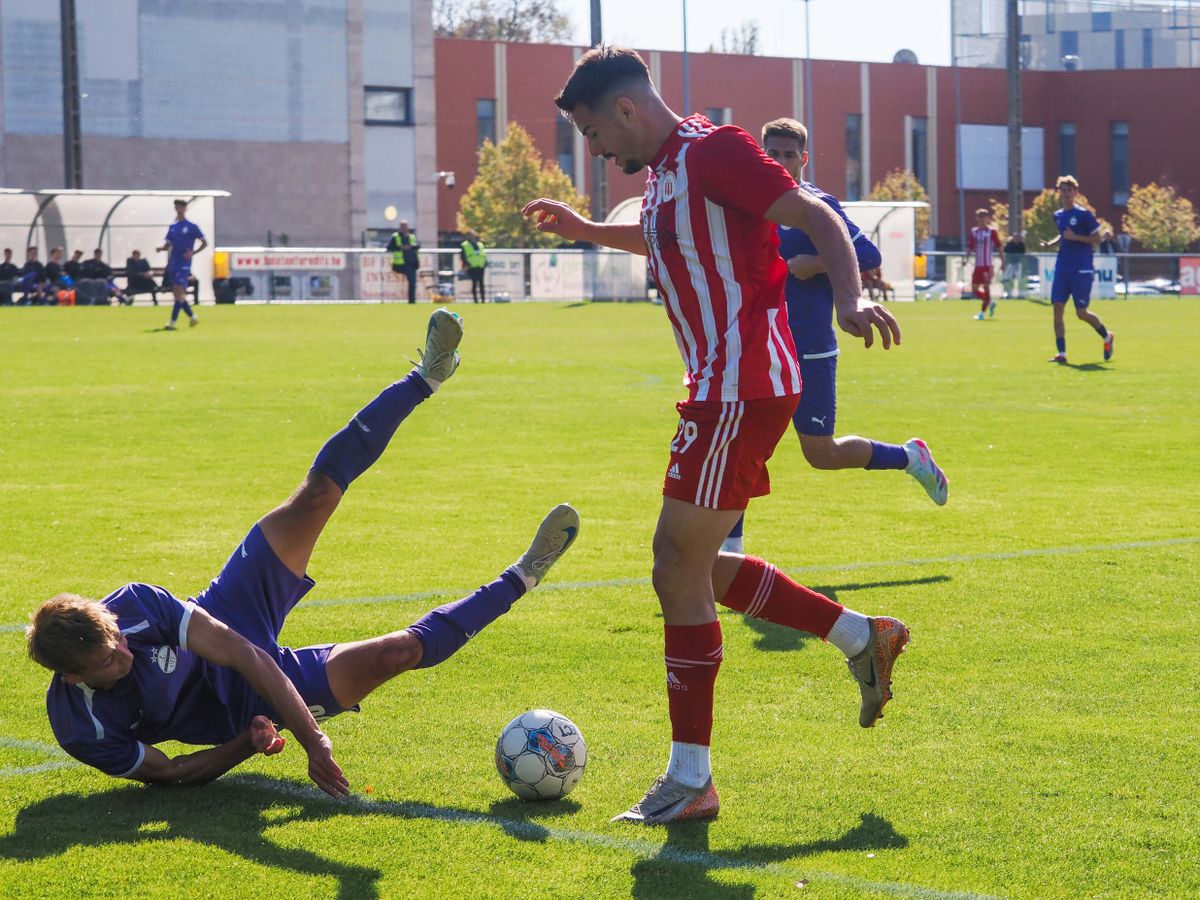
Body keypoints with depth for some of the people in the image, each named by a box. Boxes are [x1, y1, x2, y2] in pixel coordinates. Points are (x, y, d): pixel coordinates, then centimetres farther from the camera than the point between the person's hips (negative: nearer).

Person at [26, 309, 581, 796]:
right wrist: (244, 746, -35)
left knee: (319, 491, -15)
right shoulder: (83, 726, -31)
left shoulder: (131, 605, -28)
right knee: (398, 650, -18)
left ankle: (426, 377, 2)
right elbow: (170, 774, -19)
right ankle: (519, 580, 8)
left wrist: (312, 737, -33)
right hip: (239, 709, -3)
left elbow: (237, 650, -28)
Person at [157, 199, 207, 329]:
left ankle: (172, 323, -17)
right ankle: (192, 317, 24)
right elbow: (168, 245, 17)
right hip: (173, 263, 7)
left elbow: (204, 243, -1)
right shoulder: (173, 227, 13)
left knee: (179, 292, -13)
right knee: (177, 293, 8)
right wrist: (161, 248, -6)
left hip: (184, 264, -7)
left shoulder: (191, 227, -3)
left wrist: (192, 253, -14)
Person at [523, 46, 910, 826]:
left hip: (741, 391, -10)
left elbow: (816, 218, -22)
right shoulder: (665, 169, 15)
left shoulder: (712, 151, -14)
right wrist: (589, 231, 38)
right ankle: (862, 637, 21)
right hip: (724, 388, 10)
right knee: (698, 567, 16)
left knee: (680, 571, -7)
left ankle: (690, 782, 0)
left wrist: (849, 299, -37)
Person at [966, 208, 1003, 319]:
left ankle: (982, 312, -1)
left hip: (988, 265, -5)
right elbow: (970, 247, 11)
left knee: (986, 287, -7)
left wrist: (1003, 261, -7)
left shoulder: (992, 231, -3)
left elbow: (999, 247, -3)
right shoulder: (974, 232, 9)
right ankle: (990, 303, 25)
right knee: (975, 289, 4)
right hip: (977, 265, 5)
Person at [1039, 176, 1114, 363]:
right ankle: (1061, 352, -2)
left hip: (1082, 270, -6)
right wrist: (1050, 243, 7)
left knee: (1081, 312, -4)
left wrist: (1075, 237, -18)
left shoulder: (1083, 214, -7)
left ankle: (1107, 336, 23)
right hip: (1062, 268, 6)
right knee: (1058, 308, -5)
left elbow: (1097, 239, -6)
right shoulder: (1058, 216, 11)